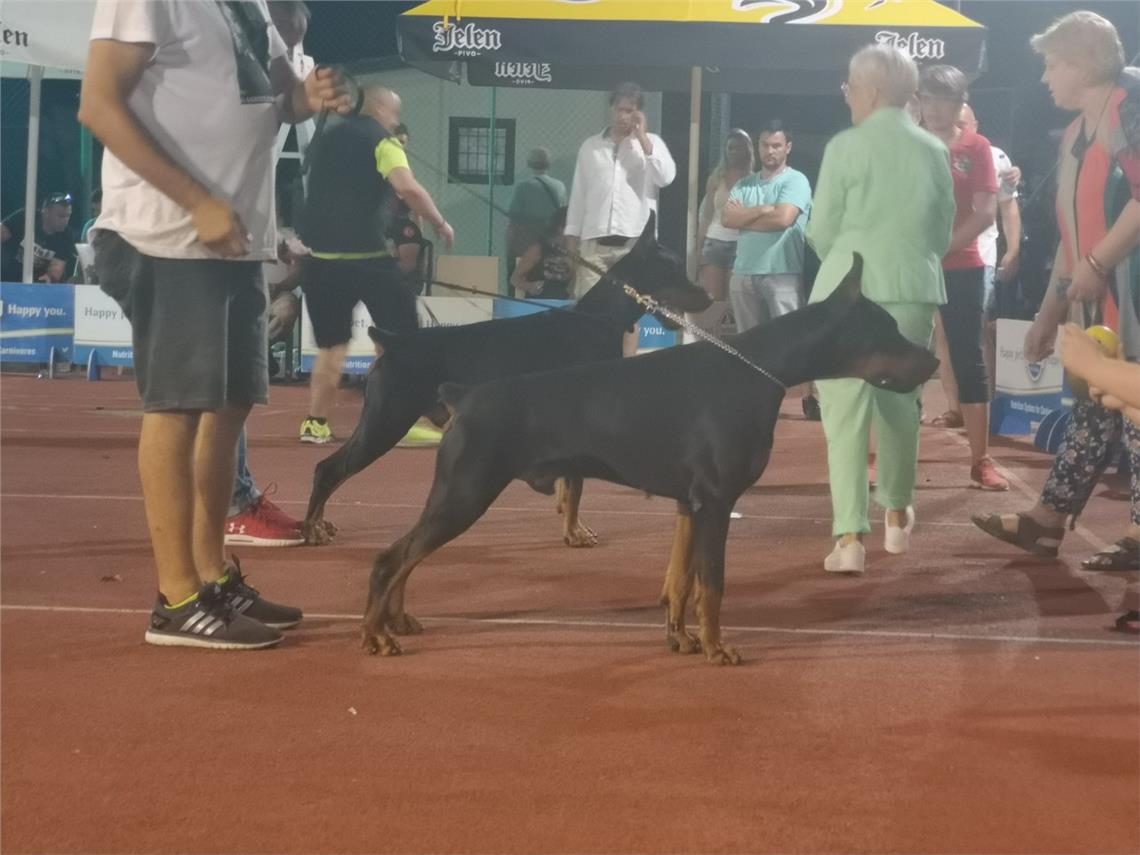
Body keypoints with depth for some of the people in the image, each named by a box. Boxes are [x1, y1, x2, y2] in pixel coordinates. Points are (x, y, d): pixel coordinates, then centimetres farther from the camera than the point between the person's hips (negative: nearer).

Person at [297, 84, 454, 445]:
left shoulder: (327, 138, 18)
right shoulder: (381, 141, -3)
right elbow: (407, 187, -18)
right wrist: (440, 222, -9)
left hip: (320, 256, 6)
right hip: (365, 256, -6)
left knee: (332, 344, 16)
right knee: (402, 337, 6)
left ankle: (315, 423, 11)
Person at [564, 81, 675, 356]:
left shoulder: (651, 143, 6)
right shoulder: (590, 145, 12)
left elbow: (666, 177, -11)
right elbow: (578, 192, 14)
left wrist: (642, 138, -9)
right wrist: (571, 233, 9)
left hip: (634, 240, -1)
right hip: (594, 239, 1)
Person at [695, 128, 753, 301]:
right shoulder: (716, 178, 9)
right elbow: (706, 216, 10)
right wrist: (699, 250, 6)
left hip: (741, 244, -2)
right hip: (714, 243, 2)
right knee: (712, 299, -1)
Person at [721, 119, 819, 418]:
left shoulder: (796, 181, -2)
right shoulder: (744, 185, 14)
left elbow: (784, 218, -16)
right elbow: (727, 218, -1)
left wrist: (745, 215, -2)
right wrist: (764, 210, -9)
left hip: (783, 272, -5)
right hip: (744, 272, 5)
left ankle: (810, 397, -6)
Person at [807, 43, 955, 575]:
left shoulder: (846, 147, -6)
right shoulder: (934, 151, 6)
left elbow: (821, 230, -2)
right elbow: (943, 235, 11)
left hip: (850, 293, -4)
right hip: (916, 292, 4)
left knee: (846, 412, -4)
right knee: (900, 404, 20)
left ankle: (850, 538, -13)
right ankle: (897, 517, 34)